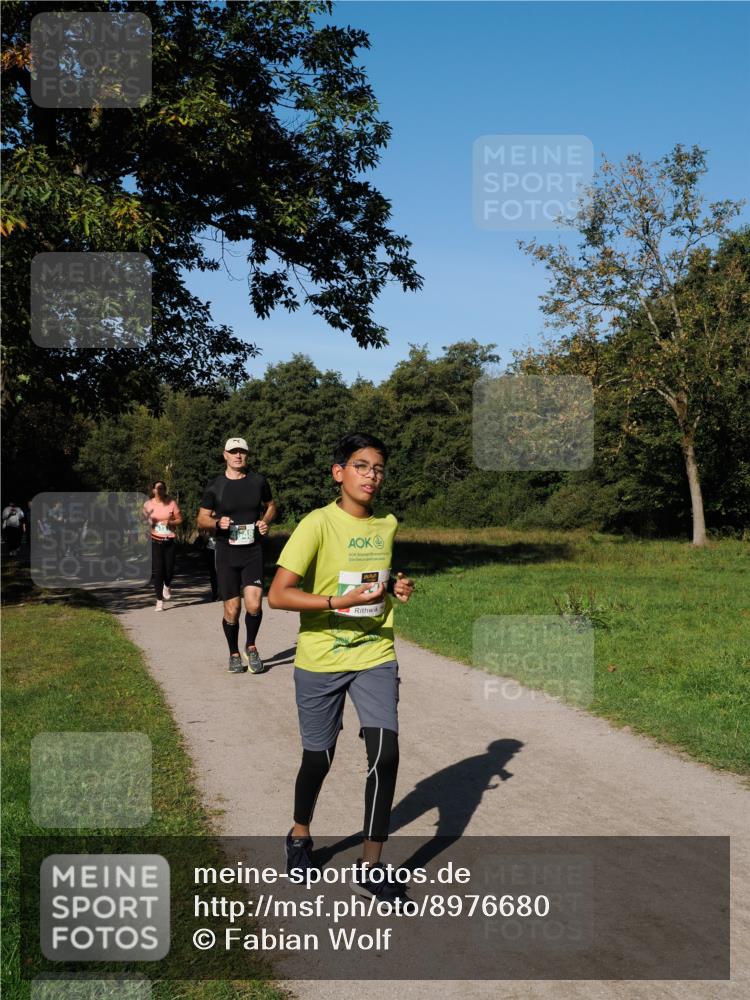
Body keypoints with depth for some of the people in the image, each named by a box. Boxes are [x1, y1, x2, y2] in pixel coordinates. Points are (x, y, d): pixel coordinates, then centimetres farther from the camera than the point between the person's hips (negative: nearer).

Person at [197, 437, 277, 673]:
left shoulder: (258, 481, 4)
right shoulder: (214, 487, 1)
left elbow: (271, 506, 19)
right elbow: (201, 520, 6)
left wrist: (266, 521, -3)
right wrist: (217, 522, -15)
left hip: (253, 551, 0)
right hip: (226, 553, 0)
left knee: (254, 605, -15)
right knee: (231, 610, 3)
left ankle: (251, 647, 12)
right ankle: (234, 654, 26)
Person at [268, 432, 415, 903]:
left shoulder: (388, 525, 4)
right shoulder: (318, 524, -13)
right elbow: (278, 594, -18)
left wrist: (397, 588, 1)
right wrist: (340, 602, -26)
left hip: (376, 657, 4)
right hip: (321, 661, -3)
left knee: (385, 754, -9)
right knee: (319, 758, 9)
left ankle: (371, 867, 6)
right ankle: (300, 834, 40)